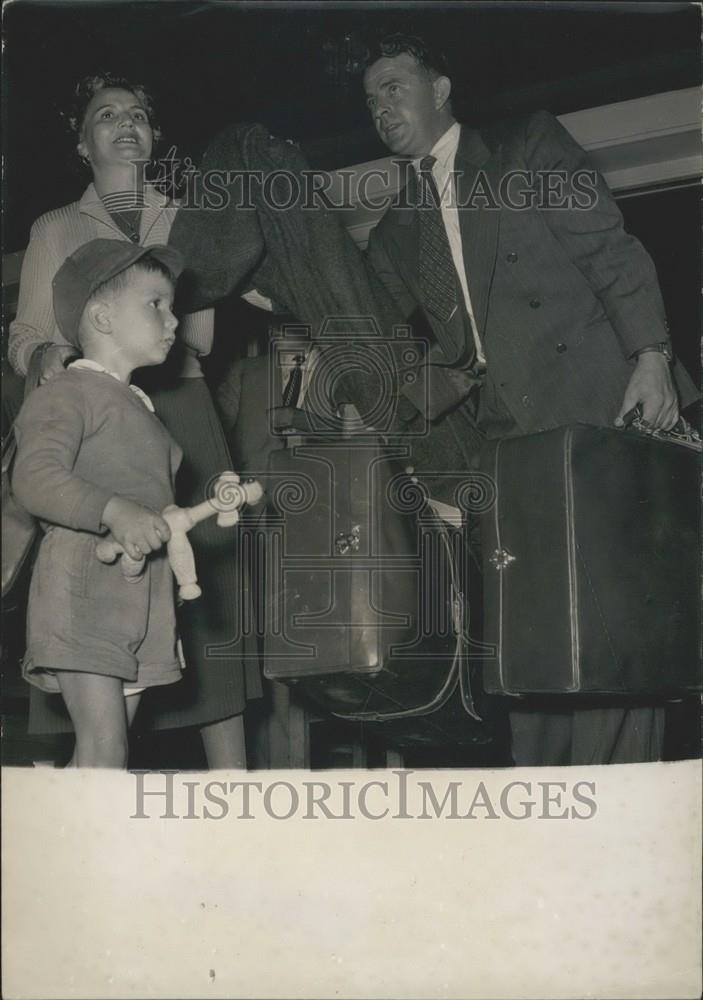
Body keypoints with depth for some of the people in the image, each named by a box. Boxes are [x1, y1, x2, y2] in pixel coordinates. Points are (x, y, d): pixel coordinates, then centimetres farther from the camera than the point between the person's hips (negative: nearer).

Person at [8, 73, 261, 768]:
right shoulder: (55, 230, 16)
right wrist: (51, 353, -13)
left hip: (182, 417, 1)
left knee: (208, 581, -7)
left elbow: (203, 336, 10)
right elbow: (23, 345, 9)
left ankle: (231, 778, -4)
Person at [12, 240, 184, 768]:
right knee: (103, 745, -13)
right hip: (82, 590, -9)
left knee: (110, 747, 8)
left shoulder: (140, 407, 23)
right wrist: (115, 512, -35)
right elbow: (36, 478, -24)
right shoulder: (67, 394, -8)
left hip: (142, 595, 9)